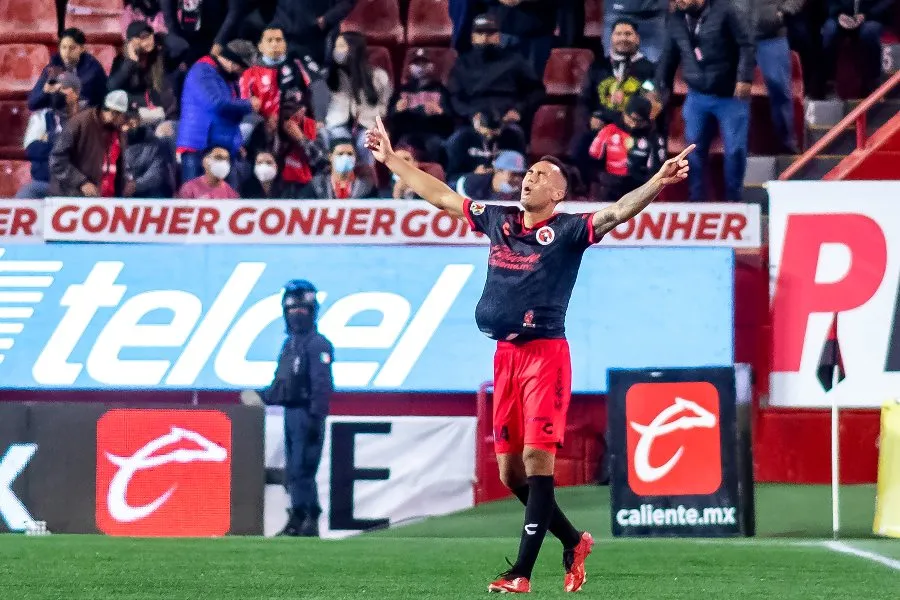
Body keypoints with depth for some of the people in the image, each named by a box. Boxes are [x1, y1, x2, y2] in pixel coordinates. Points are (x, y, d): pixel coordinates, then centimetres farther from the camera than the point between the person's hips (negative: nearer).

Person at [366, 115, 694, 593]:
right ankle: (573, 542, 27)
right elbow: (441, 196, 24)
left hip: (545, 353, -6)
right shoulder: (497, 220, 14)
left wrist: (656, 184, -34)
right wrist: (391, 160, 30)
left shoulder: (567, 230, -2)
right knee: (510, 471, 8)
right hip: (505, 355, 6)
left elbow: (616, 212, -17)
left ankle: (522, 572, -10)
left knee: (536, 461, -10)